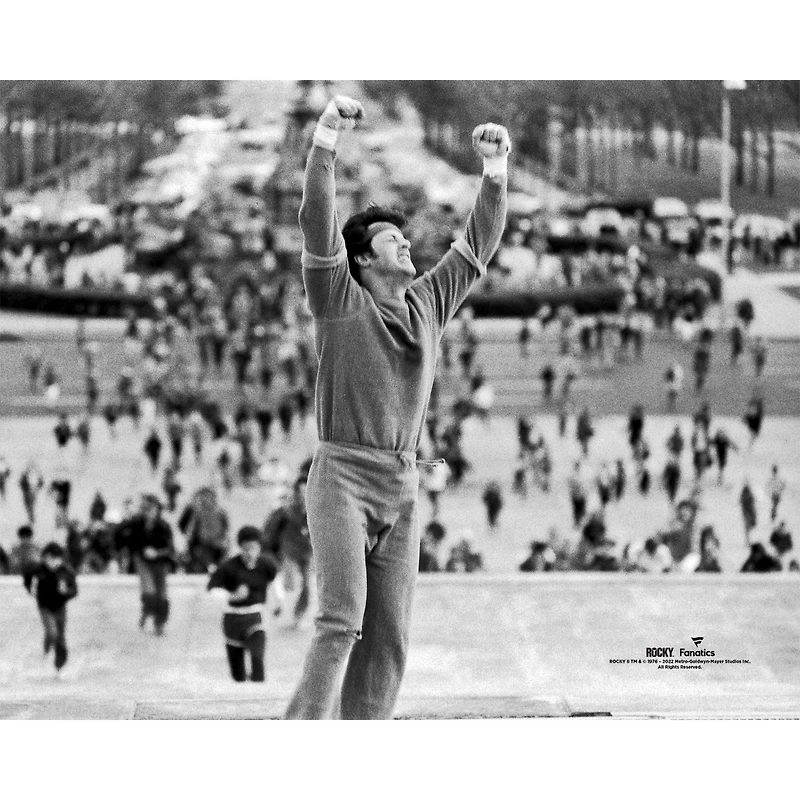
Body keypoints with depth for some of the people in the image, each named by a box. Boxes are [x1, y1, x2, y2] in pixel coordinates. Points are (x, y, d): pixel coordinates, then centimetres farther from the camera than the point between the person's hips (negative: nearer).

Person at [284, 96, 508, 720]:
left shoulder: (428, 304, 14)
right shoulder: (340, 301, -1)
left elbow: (478, 247, 15)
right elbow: (318, 223, -14)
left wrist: (496, 174, 2)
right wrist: (326, 140, -25)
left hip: (402, 490, 6)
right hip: (342, 480, -6)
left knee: (388, 637, 1)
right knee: (343, 619, -19)